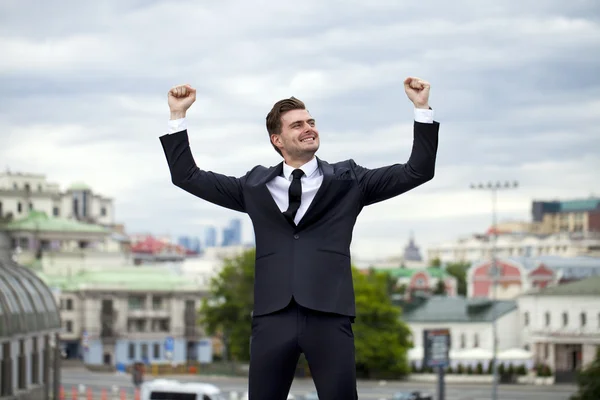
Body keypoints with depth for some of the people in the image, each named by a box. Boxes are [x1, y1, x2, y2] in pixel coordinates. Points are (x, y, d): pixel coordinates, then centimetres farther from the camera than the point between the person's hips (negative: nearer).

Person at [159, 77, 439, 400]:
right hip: (273, 316, 2)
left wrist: (422, 108, 1)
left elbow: (417, 171, 8)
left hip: (328, 315, -2)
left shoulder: (348, 180, 11)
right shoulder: (255, 185, 16)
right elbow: (187, 177, 18)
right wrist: (178, 116, 12)